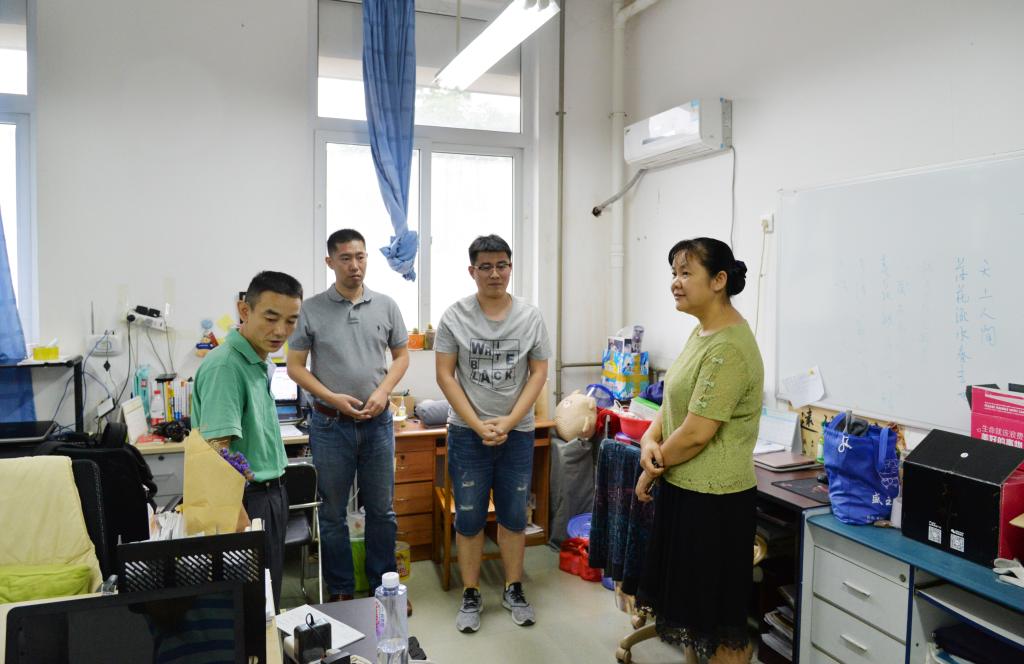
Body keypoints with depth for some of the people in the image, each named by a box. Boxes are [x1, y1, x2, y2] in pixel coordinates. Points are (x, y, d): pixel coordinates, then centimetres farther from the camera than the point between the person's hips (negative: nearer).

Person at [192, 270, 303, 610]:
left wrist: (275, 493, 15)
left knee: (269, 598, 19)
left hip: (271, 493, 9)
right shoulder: (224, 366, -20)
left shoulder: (260, 363, 9)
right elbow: (216, 452, -27)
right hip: (248, 499, -9)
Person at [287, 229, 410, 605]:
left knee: (381, 510, 12)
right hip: (331, 425, -2)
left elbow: (401, 356, 9)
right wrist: (333, 398, -14)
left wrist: (383, 391, -9)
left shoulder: (386, 306, 2)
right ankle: (341, 591, 25)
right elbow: (295, 367, -1)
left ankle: (383, 585, 28)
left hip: (377, 422, 2)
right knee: (333, 513, 9)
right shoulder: (312, 310, -4)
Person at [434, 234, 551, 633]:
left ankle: (514, 591, 29)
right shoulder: (454, 316, -5)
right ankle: (471, 596, 22)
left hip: (517, 432, 1)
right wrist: (478, 425, -12)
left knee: (514, 515, 11)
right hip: (467, 432, -1)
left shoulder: (531, 317, 0)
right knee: (469, 517, 7)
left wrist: (509, 421, -11)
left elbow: (539, 373, 0)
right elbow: (445, 375, -6)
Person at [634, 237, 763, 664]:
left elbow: (696, 433, -24)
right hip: (685, 487, 10)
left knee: (717, 613, 7)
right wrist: (650, 439, -4)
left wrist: (651, 472, -9)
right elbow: (677, 400, 14)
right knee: (689, 599, 22)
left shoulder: (729, 349, -23)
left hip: (713, 499, -9)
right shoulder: (701, 331, 8)